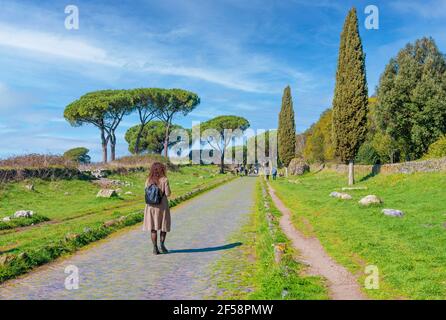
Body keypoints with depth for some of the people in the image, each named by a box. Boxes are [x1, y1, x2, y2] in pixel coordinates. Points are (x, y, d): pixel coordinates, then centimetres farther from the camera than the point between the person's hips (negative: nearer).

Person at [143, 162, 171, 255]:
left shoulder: (148, 180, 2)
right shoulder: (164, 180, -8)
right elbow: (167, 193, -10)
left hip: (151, 206, 3)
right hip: (162, 205, -3)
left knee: (153, 227, 8)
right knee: (164, 226, 12)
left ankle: (155, 248, 8)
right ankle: (162, 244, -2)